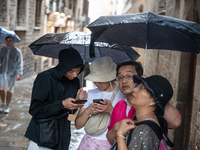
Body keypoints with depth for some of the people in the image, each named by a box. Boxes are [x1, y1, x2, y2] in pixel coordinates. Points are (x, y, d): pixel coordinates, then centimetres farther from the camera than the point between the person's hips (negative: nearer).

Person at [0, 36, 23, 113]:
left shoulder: (17, 51, -2)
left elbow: (20, 63, -4)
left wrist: (19, 73, -12)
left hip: (11, 73, -3)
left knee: (9, 90, 2)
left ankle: (7, 106, 14)